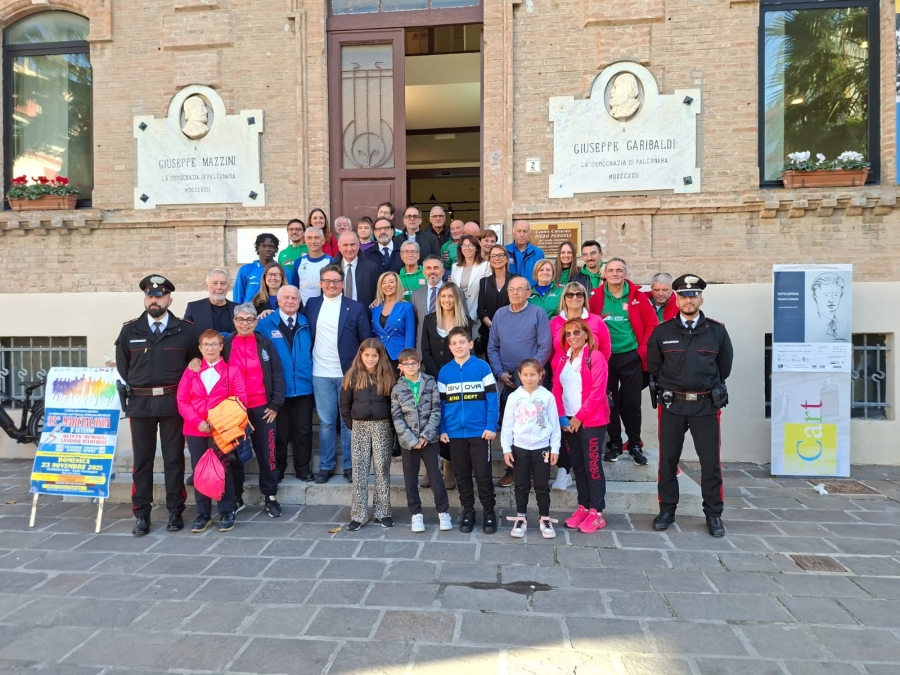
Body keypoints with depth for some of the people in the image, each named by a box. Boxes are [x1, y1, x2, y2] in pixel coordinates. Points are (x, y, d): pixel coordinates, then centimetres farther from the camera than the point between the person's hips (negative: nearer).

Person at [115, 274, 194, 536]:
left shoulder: (185, 330, 0)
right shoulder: (129, 330, 6)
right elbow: (122, 367, 12)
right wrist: (129, 393, 7)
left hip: (173, 403, -1)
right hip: (139, 403, 2)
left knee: (174, 459, 6)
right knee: (142, 460, 7)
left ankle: (175, 512, 17)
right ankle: (142, 515, 16)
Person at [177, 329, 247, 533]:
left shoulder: (231, 370, 1)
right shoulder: (190, 371, 7)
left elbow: (239, 400, -5)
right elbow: (182, 400, 2)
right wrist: (197, 421, -12)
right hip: (195, 430, 3)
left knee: (223, 470, 2)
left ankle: (227, 513, 12)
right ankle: (203, 514, 19)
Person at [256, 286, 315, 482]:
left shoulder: (306, 324, 6)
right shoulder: (266, 324, -3)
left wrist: (312, 374, 4)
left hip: (304, 387, 2)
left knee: (303, 429, 8)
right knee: (279, 430, 10)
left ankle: (303, 468, 22)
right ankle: (277, 468, 25)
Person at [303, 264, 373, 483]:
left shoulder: (356, 308, -1)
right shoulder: (312, 304, 9)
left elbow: (367, 341, 1)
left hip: (348, 373, -2)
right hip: (321, 374, 2)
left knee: (349, 421, 5)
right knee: (326, 422, 8)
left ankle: (349, 465, 15)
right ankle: (326, 466, 18)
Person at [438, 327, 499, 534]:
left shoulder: (482, 367, -4)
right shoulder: (444, 372, 4)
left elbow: (492, 399, -5)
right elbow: (441, 403, 7)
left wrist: (491, 426, -11)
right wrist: (442, 429, 2)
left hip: (479, 431, -3)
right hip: (455, 433, 3)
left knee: (483, 474, 3)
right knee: (462, 475, 13)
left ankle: (489, 512, 19)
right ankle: (468, 511, 27)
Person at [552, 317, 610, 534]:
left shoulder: (596, 357, -8)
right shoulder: (561, 358, 9)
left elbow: (597, 392, -14)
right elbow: (557, 390, 8)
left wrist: (579, 417, -13)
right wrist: (562, 417, -3)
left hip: (591, 421, -5)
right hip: (568, 421, 5)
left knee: (592, 466, 0)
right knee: (577, 466, 12)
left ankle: (597, 513, 9)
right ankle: (583, 507, 23)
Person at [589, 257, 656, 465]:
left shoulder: (637, 296, -1)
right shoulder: (595, 297, -1)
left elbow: (652, 325, 1)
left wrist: (643, 349, -5)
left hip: (631, 358, 0)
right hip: (605, 358, 0)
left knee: (632, 404, 6)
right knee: (610, 403, 8)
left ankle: (635, 445, 21)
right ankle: (615, 444, 22)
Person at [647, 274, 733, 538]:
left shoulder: (717, 331, -1)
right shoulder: (662, 331, -1)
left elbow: (724, 367, 11)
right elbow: (653, 366, 10)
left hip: (706, 405, 0)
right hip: (671, 405, 0)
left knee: (711, 462, 5)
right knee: (668, 461, 8)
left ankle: (713, 514, 21)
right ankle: (667, 510, 22)